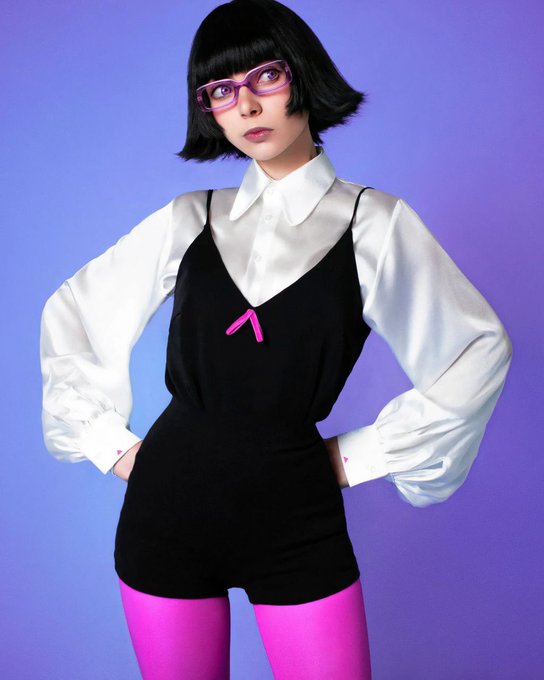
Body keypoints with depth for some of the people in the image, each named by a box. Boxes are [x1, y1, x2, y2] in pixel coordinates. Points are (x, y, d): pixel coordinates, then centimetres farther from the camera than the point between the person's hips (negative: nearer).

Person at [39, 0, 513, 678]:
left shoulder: (373, 221, -3)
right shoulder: (190, 220, 4)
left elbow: (480, 347, 0)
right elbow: (68, 314, 13)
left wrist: (362, 453, 0)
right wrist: (110, 443, 5)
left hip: (297, 511, -1)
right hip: (169, 502, 2)